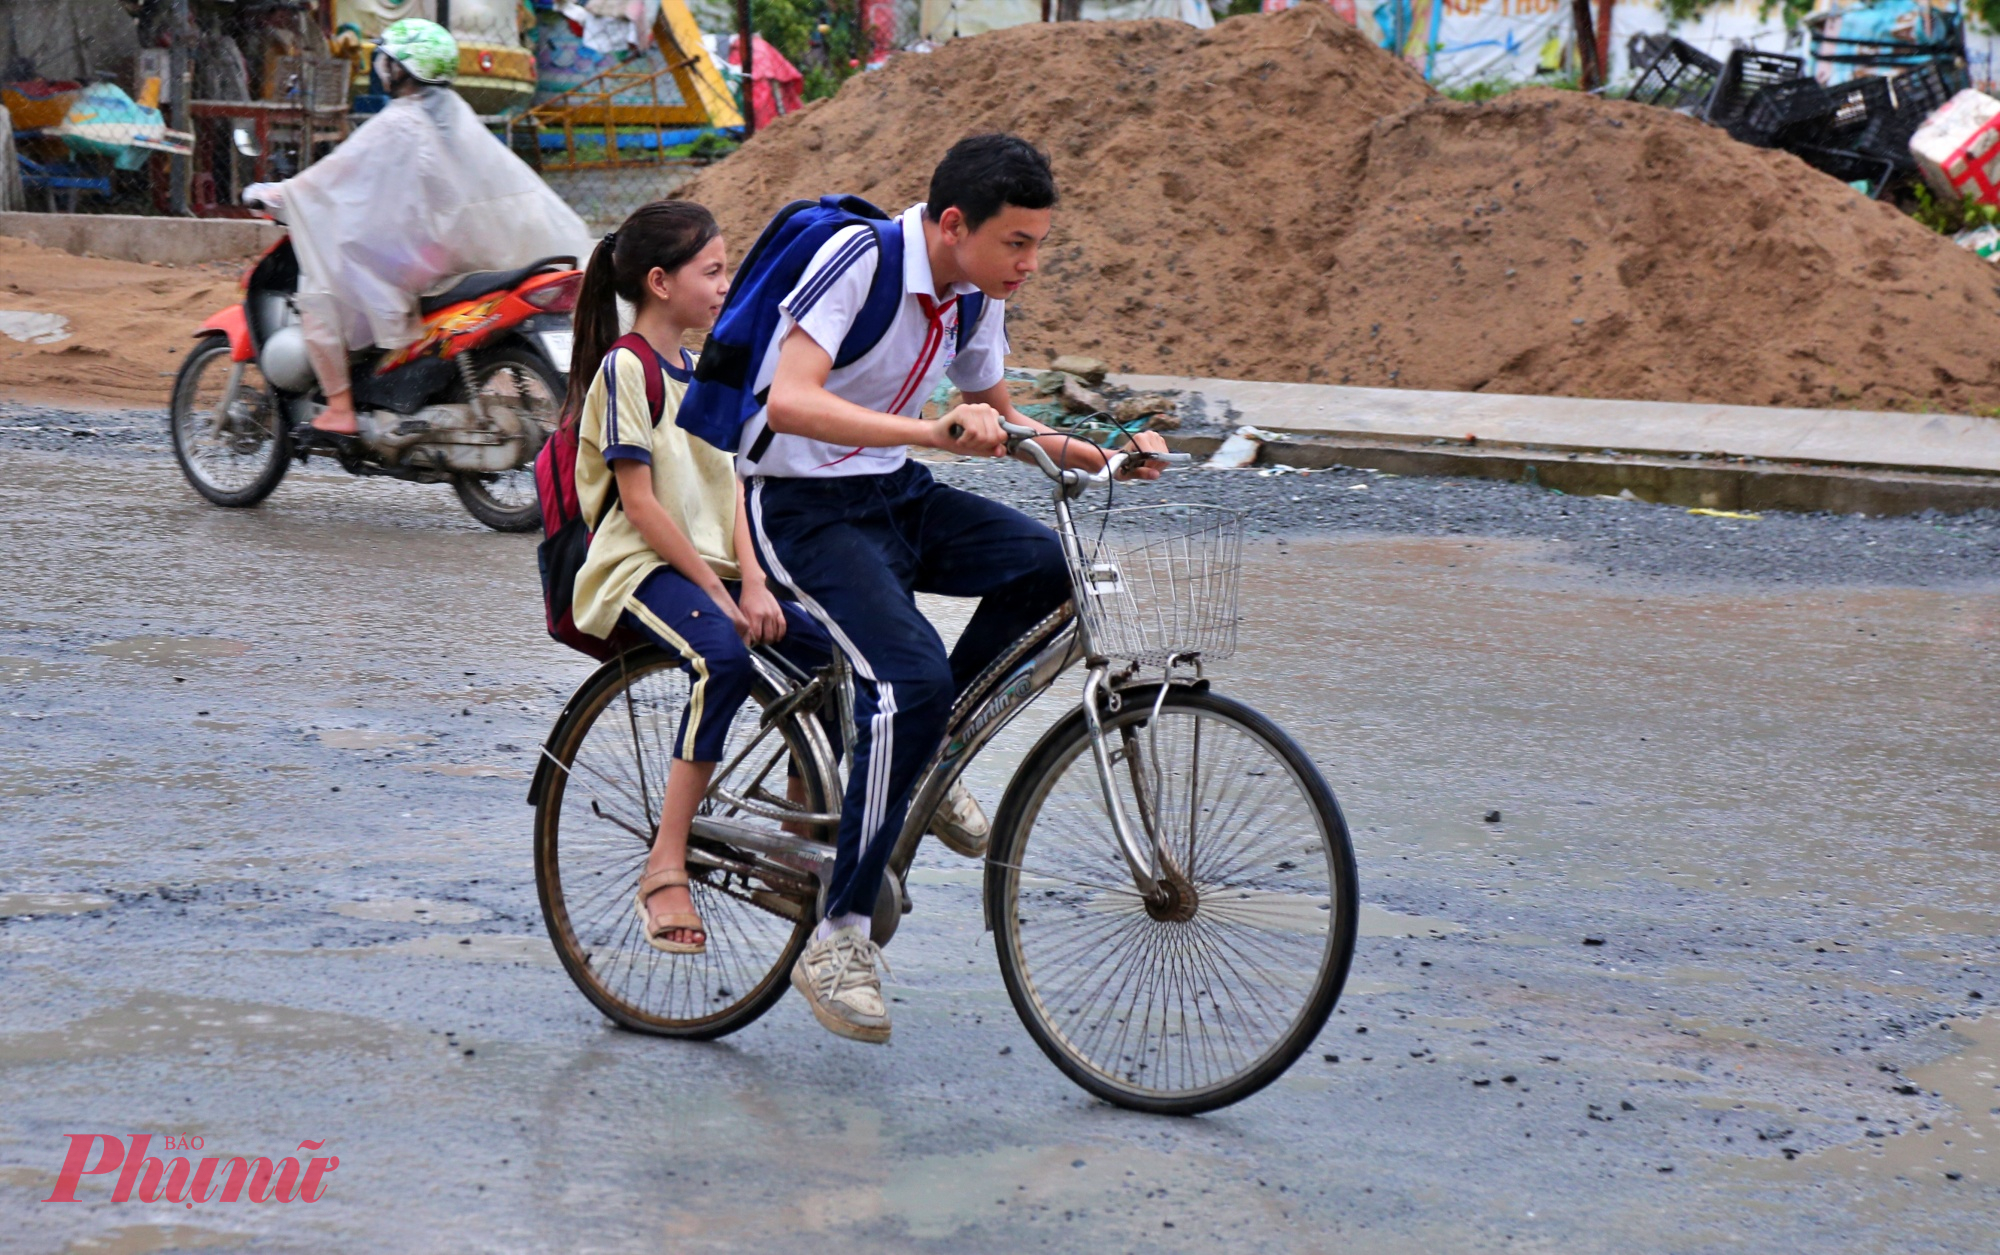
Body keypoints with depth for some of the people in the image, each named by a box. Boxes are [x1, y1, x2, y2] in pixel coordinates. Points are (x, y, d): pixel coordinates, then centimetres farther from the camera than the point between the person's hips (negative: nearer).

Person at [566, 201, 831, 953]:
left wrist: (752, 584, -5)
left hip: (711, 567, 8)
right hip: (640, 569, -8)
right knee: (724, 658, -36)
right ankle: (665, 869, -33)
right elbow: (640, 502, -14)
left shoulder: (702, 371, 17)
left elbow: (730, 488, 11)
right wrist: (717, 594, -14)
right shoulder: (626, 367, -9)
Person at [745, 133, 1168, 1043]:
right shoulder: (858, 258, -21)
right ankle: (838, 940, -18)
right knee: (912, 678, -26)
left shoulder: (977, 296, 3)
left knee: (1048, 565, -16)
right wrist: (936, 432, -45)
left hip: (894, 493, 7)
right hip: (802, 506, -7)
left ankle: (917, 754, 4)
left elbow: (997, 420, 19)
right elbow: (790, 400, -34)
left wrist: (1105, 455, 2)